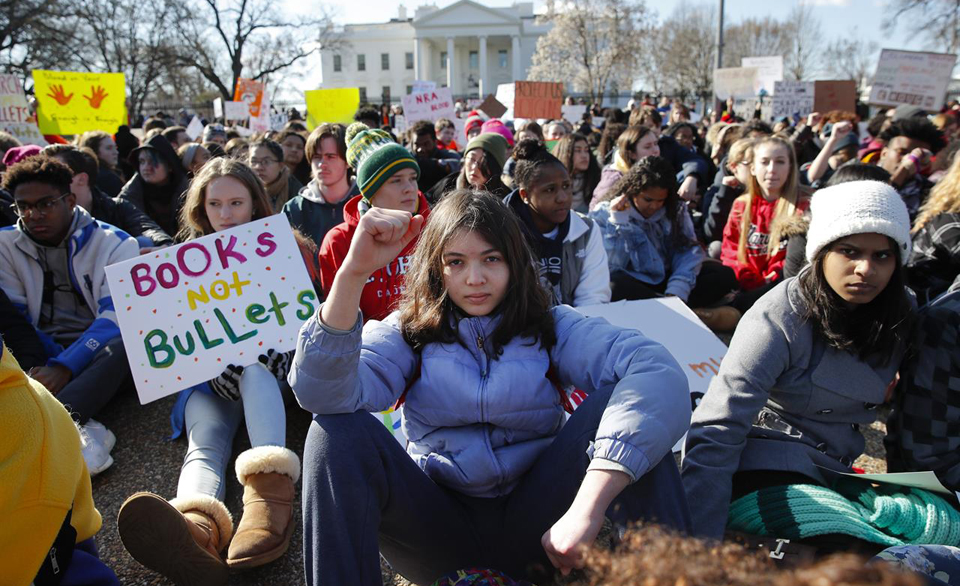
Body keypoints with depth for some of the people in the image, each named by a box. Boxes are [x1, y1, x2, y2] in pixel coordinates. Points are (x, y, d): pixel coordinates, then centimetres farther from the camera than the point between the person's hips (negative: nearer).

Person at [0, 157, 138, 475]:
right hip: (43, 354, 3)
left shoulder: (115, 244, -3)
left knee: (124, 345, -37)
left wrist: (66, 366, -29)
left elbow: (115, 317, -14)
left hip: (95, 356, -2)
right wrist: (41, 368, -18)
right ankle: (78, 429, -44)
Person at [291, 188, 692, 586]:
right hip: (438, 531, 0)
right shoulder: (409, 333, 2)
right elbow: (321, 392, -18)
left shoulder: (550, 329, 0)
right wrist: (354, 272, -32)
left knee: (615, 403, -20)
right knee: (339, 430, -23)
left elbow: (659, 372, -21)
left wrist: (588, 508, -34)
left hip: (533, 530, 0)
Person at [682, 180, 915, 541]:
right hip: (766, 469, -7)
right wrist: (700, 546, -33)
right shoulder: (779, 320, -21)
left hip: (834, 473, 8)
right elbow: (715, 433, -28)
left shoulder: (902, 318, -1)